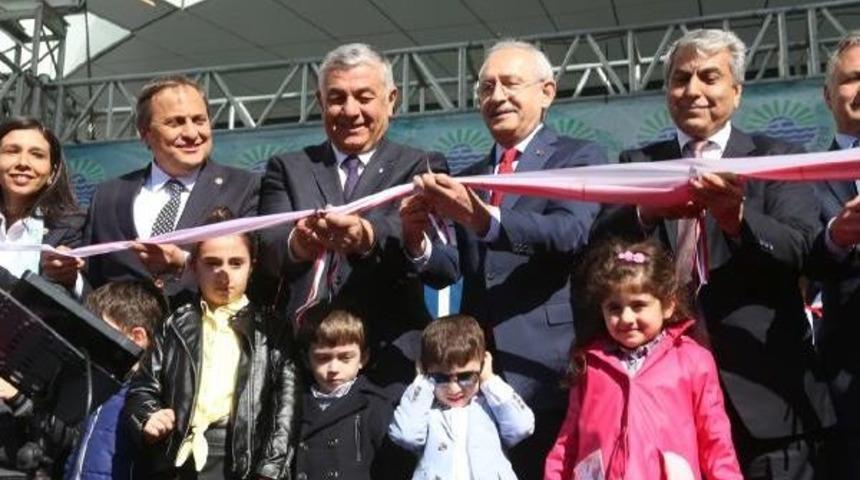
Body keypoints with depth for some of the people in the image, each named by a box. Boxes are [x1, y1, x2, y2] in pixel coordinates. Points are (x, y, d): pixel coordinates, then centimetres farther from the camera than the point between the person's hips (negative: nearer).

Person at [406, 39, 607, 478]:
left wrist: (484, 217, -31)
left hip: (546, 363, -4)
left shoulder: (580, 157, 2)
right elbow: (453, 269, 8)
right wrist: (418, 241, -14)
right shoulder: (466, 178, 18)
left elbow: (570, 233, -16)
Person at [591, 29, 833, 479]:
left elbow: (798, 250, -9)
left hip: (761, 383, -1)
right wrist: (646, 213, -24)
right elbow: (600, 246, -3)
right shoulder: (637, 163, 11)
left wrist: (736, 216, -30)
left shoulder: (776, 158, 5)